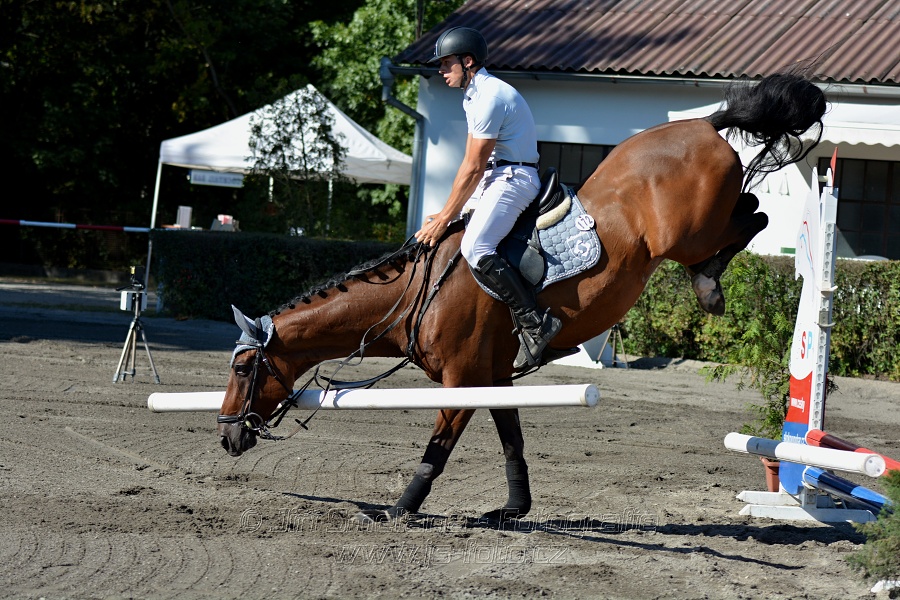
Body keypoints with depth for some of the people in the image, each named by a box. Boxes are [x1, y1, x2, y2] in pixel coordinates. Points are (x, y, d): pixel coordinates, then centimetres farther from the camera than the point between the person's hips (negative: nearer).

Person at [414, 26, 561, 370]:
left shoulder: (490, 97, -16)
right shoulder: (474, 96, 18)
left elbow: (473, 168, -17)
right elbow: (472, 165, 20)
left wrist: (445, 219, -13)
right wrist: (446, 215, 15)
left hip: (514, 178, -11)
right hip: (493, 177, 11)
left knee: (475, 250, -29)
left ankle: (535, 323, -28)